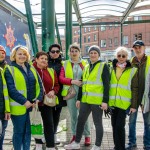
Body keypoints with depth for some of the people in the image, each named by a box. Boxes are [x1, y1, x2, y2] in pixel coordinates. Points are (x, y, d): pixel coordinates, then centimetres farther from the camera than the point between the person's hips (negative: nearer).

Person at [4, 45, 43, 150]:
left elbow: (39, 85, 11)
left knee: (28, 131, 14)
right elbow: (11, 89, -14)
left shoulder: (31, 69, 13)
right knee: (19, 132, 6)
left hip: (32, 105, 5)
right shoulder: (10, 70, -5)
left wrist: (38, 99, -3)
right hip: (19, 107, -5)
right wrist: (24, 101, -19)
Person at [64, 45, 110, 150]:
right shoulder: (86, 67, 15)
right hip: (85, 100, 6)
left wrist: (105, 101, -15)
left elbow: (106, 85, -9)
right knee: (80, 121, 12)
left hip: (97, 101, -6)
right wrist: (79, 98, 14)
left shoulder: (103, 66, -4)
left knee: (97, 123, 4)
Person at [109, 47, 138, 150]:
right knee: (114, 125, 9)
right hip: (113, 102, 4)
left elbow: (135, 89, -2)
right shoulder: (111, 68, 8)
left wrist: (134, 105, -7)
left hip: (124, 103, -3)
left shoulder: (132, 70, -1)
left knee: (120, 125, -6)